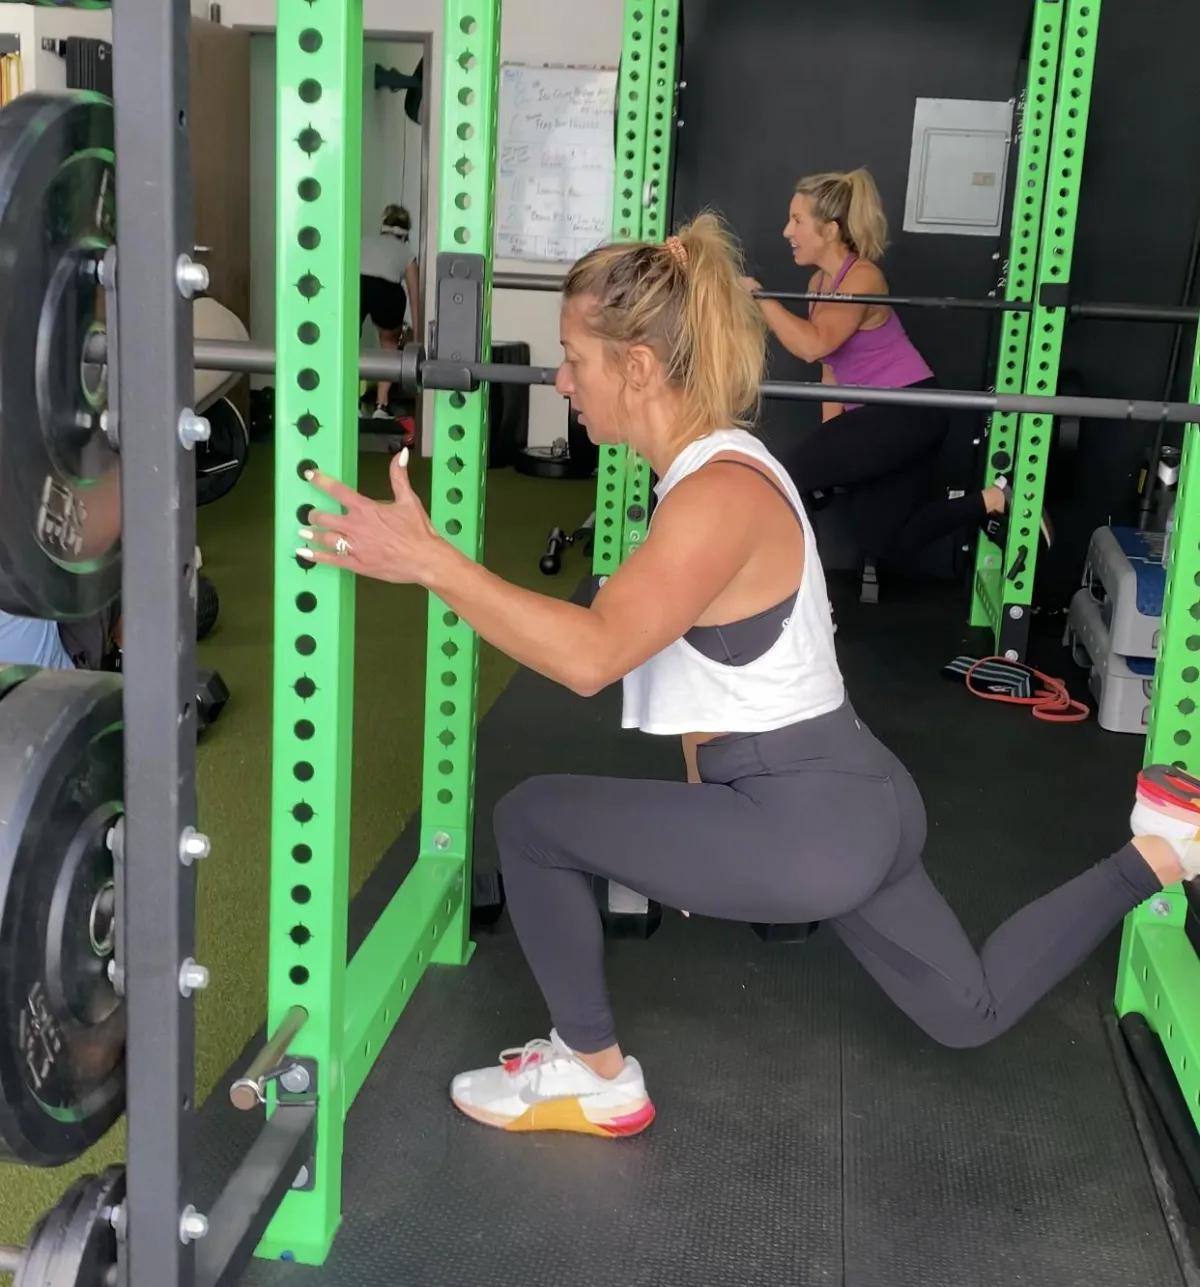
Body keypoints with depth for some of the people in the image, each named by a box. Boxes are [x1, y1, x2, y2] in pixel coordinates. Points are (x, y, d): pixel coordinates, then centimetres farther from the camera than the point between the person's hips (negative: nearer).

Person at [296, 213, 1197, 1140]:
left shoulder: (719, 495, -22)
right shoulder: (718, 462, 9)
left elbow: (590, 655, -36)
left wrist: (429, 561, -37)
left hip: (805, 826, -10)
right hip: (849, 803, 10)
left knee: (530, 820, -2)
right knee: (974, 1010, 26)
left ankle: (595, 1078, 12)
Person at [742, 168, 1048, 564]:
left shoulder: (862, 279, -17)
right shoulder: (818, 283, 10)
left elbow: (813, 345, -34)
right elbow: (832, 366, 16)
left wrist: (758, 296, -30)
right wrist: (830, 440, 14)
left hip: (909, 411, -10)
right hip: (876, 414, 10)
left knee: (791, 472, -13)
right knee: (883, 541, 11)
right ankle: (992, 502, 15)